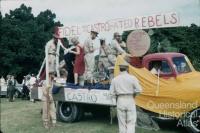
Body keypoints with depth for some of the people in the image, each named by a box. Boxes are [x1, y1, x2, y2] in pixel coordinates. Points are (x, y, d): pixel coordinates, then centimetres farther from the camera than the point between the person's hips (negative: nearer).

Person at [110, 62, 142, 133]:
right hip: (130, 101, -2)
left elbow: (112, 93, 2)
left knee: (122, 122, 11)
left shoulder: (115, 79, 3)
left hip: (120, 101, 2)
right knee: (131, 122, 4)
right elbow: (139, 90, -8)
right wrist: (133, 95, 11)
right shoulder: (132, 78, -5)